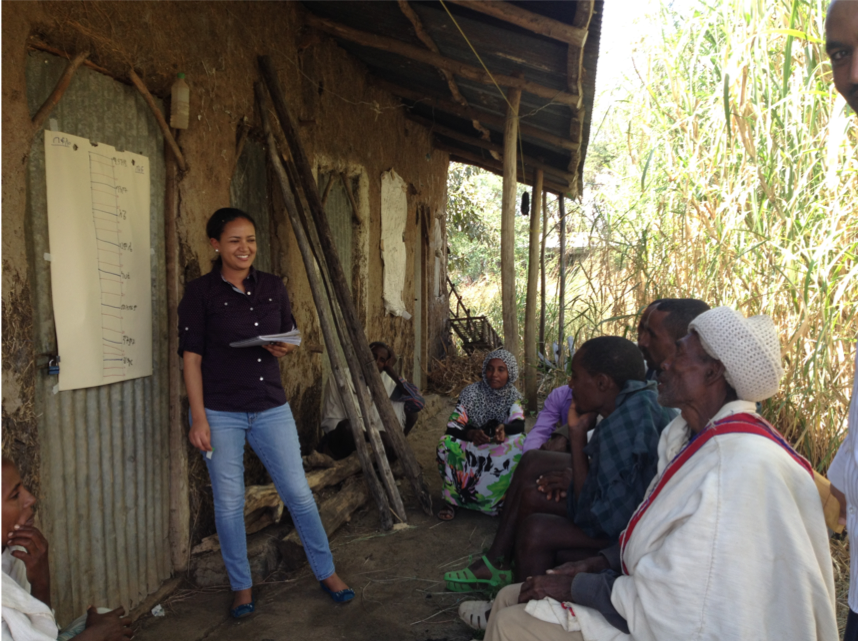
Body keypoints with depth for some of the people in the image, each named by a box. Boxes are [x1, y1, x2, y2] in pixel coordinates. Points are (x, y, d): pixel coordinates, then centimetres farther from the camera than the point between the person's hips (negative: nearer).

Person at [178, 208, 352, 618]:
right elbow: (191, 356, -7)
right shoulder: (200, 293, -5)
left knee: (298, 493, 6)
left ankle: (326, 573, 24)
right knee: (229, 503, 7)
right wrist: (198, 418, -11)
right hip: (220, 412, -2)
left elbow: (290, 336, 17)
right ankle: (242, 588, 27)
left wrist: (285, 349, -8)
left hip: (271, 408, 3)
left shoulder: (273, 288, 6)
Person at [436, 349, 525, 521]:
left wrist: (504, 428, -45)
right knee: (447, 443, -30)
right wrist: (471, 433, -38)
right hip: (471, 446, -1)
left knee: (519, 443, -30)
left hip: (500, 449, 1)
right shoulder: (471, 393, -10)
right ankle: (452, 499, -16)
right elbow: (452, 427, -16)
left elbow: (519, 424, -21)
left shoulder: (512, 396, -4)